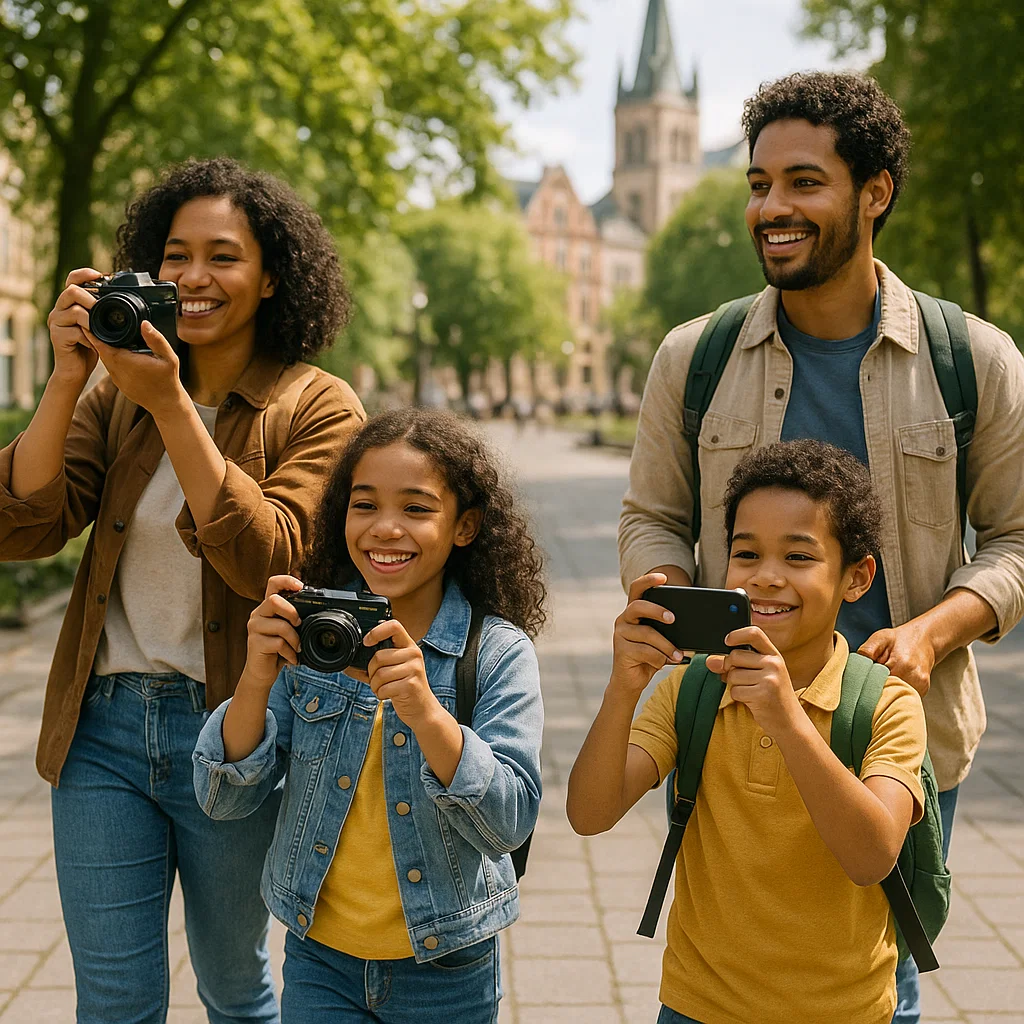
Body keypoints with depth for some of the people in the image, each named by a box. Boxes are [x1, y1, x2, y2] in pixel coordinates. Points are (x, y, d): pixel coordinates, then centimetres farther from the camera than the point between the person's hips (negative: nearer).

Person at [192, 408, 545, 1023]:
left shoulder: (498, 652, -12)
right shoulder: (308, 634, -5)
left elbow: (510, 825, -19)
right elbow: (224, 801, -7)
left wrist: (424, 709, -33)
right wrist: (257, 680, -23)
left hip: (445, 971, -2)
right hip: (319, 961, 2)